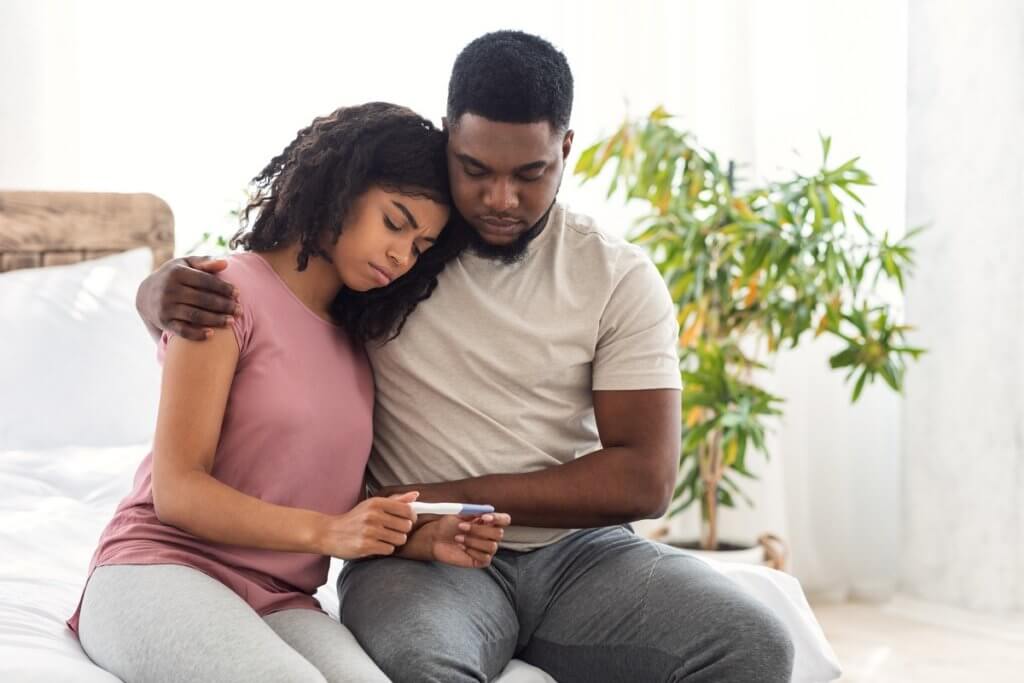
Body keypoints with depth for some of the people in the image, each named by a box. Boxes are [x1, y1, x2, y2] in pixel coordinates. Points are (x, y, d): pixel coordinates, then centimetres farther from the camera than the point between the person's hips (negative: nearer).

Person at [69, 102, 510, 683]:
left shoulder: (359, 343, 19)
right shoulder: (230, 293, -1)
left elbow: (352, 519, 14)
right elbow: (177, 491, -9)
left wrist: (425, 539, -6)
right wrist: (323, 531, -20)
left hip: (281, 604, 4)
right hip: (160, 571, -4)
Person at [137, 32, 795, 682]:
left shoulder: (622, 279, 0)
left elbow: (643, 480, -6)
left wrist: (454, 497, -13)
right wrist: (168, 289, -18)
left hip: (577, 550, 3)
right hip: (421, 559, -2)